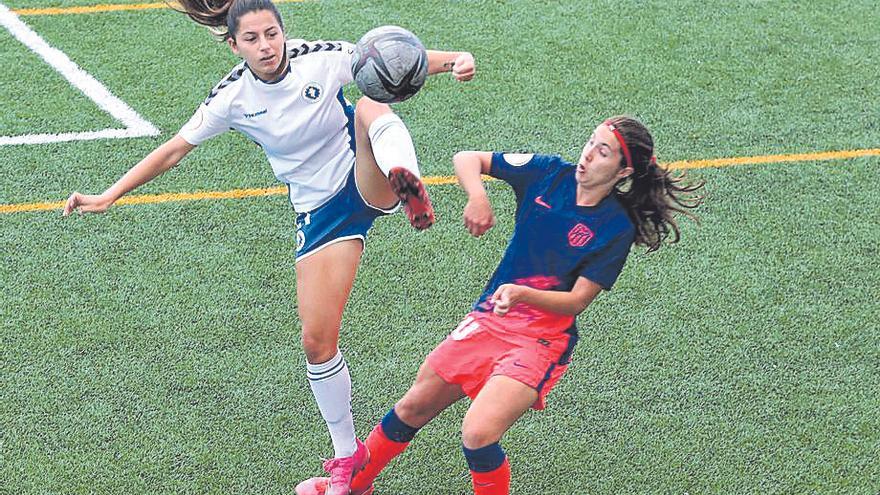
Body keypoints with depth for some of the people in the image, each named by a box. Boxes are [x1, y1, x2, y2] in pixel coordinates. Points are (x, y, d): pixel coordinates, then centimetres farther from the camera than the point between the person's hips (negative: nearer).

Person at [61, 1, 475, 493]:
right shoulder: (232, 97, -9)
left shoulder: (322, 59, -14)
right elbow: (173, 151, -3)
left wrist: (453, 60, -30)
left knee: (371, 106, -32)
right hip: (320, 211, 2)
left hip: (367, 185, -2)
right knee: (318, 340, -2)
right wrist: (107, 196, -6)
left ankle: (406, 181, -63)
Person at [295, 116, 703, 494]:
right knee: (412, 408, 15)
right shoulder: (548, 174, -3)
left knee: (477, 434, -25)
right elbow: (467, 159, 1)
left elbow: (577, 301, -14)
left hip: (541, 339, -5)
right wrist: (477, 196, -20)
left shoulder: (616, 229, -13)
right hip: (488, 319, 5)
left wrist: (521, 293, -30)